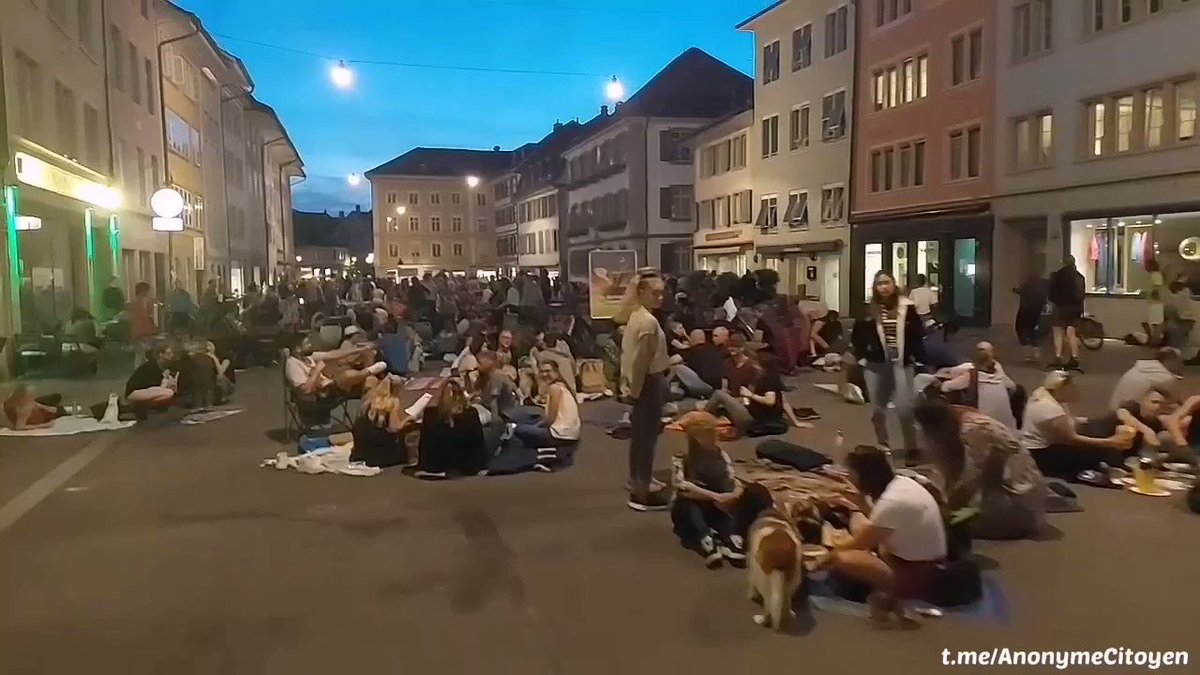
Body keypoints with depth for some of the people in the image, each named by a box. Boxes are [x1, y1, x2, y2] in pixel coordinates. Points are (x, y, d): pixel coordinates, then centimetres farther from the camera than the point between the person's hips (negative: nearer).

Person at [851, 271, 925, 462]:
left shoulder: (906, 308, -2)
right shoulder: (869, 310, 0)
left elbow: (918, 334, 2)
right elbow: (856, 335, 8)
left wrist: (916, 357, -4)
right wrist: (862, 356, 2)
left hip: (902, 364, -2)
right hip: (875, 365, 2)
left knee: (905, 408, -10)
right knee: (878, 409, 11)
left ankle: (911, 447, 4)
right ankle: (882, 445, 27)